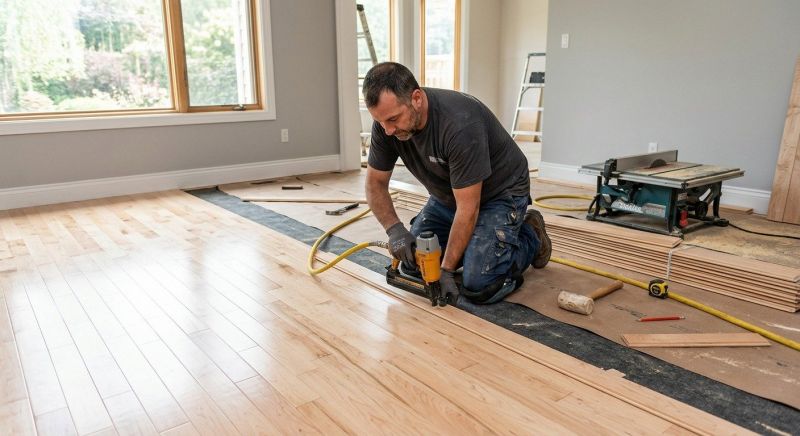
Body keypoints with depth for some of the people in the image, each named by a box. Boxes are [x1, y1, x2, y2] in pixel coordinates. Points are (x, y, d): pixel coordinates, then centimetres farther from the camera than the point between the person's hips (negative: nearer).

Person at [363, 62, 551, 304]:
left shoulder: (460, 124, -36)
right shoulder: (386, 123, -17)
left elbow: (467, 208, -30)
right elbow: (375, 183, -5)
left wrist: (446, 269, -26)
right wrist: (394, 229, -22)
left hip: (500, 192, -6)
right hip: (447, 195, 7)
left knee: (479, 288, -19)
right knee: (411, 264, -1)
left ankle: (530, 237, 8)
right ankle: (472, 241, 20)